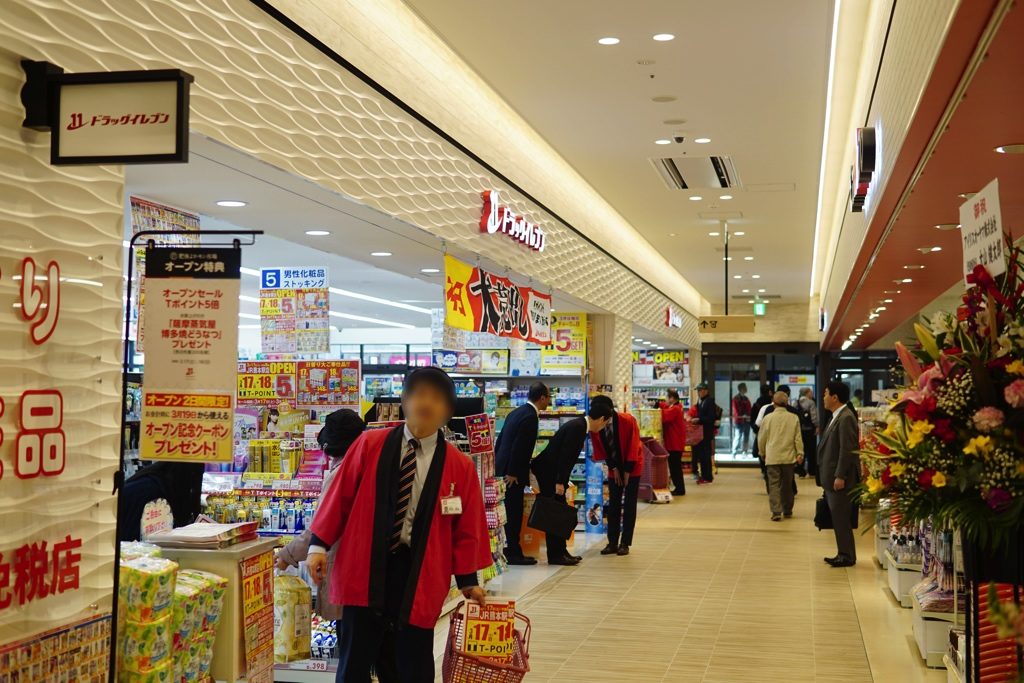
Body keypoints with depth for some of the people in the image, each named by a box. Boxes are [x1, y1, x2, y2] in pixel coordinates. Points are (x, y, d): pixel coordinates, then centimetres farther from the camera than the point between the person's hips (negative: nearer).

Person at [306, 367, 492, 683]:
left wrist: (467, 580, 6)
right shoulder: (370, 445, -2)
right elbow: (339, 497, 2)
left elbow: (466, 528, 4)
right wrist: (319, 544, -1)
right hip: (364, 568, 0)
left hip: (418, 576, 0)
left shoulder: (460, 466, -2)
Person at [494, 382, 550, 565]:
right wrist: (512, 473, -18)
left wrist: (498, 467, 20)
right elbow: (519, 447, -21)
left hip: (501, 468, 9)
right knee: (514, 513, -3)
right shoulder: (530, 417, -15)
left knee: (510, 512, 14)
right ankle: (513, 553, 2)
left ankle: (510, 550, 19)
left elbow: (500, 441, 17)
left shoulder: (517, 412, 14)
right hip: (512, 473, -9)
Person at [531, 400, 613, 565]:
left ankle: (560, 552, 18)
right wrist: (560, 482, -24)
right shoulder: (577, 427, -20)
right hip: (548, 472, -10)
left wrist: (562, 481, 16)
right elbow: (564, 456, -24)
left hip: (552, 472, 10)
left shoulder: (579, 425, 11)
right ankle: (555, 555, 1)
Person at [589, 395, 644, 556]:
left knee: (629, 505, -3)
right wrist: (613, 468, -9)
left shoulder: (628, 421, -24)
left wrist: (627, 470, -15)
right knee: (613, 505, 3)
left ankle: (625, 543, 0)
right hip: (614, 467, 3)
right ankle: (612, 542, 7)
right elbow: (601, 449, -3)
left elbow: (633, 447, -18)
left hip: (632, 467, -3)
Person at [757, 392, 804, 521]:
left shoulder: (768, 418, -5)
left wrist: (762, 452, 17)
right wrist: (800, 453, 8)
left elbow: (761, 438, 3)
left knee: (774, 485, -1)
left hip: (772, 457, -2)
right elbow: (798, 438, 1)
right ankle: (787, 510, 25)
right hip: (788, 457, 2)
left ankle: (776, 512, -11)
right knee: (787, 485, 15)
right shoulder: (794, 418, -2)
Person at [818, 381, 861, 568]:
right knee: (838, 518, 13)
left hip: (840, 479, -10)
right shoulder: (837, 417, 15)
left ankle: (847, 556, 3)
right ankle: (843, 554, 20)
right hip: (833, 477, 10)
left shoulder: (846, 418, -16)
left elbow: (848, 450, -21)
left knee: (841, 518, -4)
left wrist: (840, 476, -22)